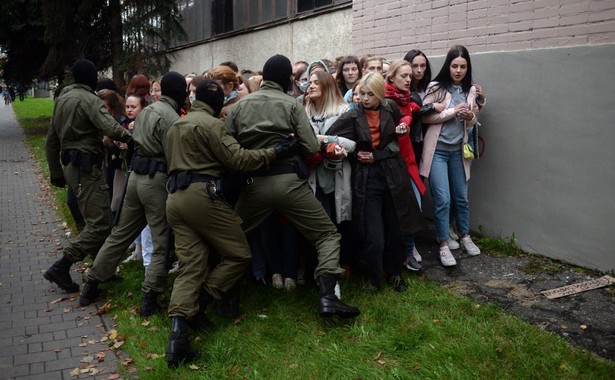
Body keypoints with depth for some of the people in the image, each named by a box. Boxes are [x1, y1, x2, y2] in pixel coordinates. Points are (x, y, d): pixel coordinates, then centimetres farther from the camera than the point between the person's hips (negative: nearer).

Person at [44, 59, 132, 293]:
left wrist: (56, 172, 25)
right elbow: (109, 127, -29)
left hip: (70, 164, 10)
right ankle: (61, 267, -10)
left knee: (96, 218, 15)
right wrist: (130, 137, -14)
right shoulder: (89, 100, -11)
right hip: (86, 165, -10)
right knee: (100, 223, -10)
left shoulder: (62, 99, 17)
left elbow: (51, 139, 20)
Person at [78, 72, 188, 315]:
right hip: (157, 180, -8)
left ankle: (91, 285, 25)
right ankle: (150, 298, 2)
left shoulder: (146, 111, 15)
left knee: (120, 234, 17)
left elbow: (136, 143, 16)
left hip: (136, 175, 8)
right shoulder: (171, 117, -13)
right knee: (162, 242, 1)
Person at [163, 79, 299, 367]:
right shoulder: (210, 124, -4)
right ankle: (197, 305, 0)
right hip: (201, 194, -9)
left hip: (175, 197, 9)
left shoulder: (175, 127, 25)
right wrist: (275, 152, -9)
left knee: (190, 266, 3)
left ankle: (178, 335, -10)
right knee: (239, 254, 3)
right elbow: (237, 159, -12)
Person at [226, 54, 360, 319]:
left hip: (253, 183, 3)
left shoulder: (239, 106, 7)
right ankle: (328, 297, -7)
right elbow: (311, 148, -8)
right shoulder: (292, 104, 0)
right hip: (288, 180, -3)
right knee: (328, 235, 6)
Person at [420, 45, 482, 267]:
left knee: (461, 197, 14)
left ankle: (465, 237, 32)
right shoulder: (436, 88, -8)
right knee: (443, 199, -6)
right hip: (437, 150, -4)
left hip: (458, 150, 4)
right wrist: (452, 111, -16)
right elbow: (425, 117, -12)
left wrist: (470, 117, -9)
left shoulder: (470, 90, 5)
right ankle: (444, 246, 4)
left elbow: (471, 122, 14)